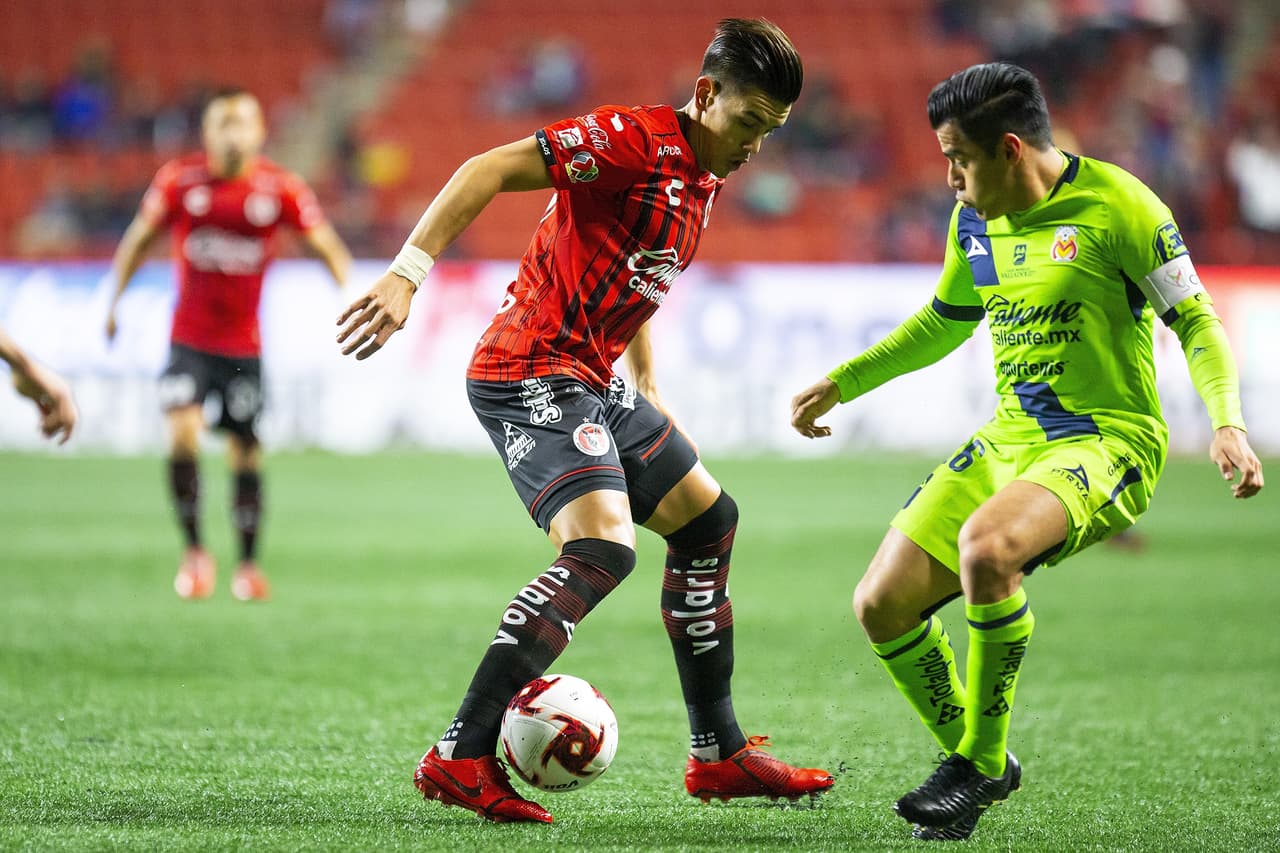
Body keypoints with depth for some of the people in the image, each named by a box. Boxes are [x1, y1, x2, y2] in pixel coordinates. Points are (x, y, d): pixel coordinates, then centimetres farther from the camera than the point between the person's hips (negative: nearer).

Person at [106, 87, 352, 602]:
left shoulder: (279, 188, -6)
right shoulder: (180, 181, -6)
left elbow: (327, 247, 0)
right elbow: (140, 237, 7)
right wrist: (115, 300, 6)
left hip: (245, 343, 1)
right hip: (189, 339, -1)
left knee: (246, 454, 4)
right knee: (182, 434, -19)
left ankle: (249, 564, 21)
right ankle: (194, 550, -4)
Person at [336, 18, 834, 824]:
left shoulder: (703, 179, 15)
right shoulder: (634, 139, -15)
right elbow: (489, 170, -21)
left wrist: (649, 392, 23)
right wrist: (407, 275, -29)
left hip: (593, 381, 10)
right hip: (530, 373, -10)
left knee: (708, 517, 16)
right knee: (603, 550, -25)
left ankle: (720, 756, 25)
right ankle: (461, 757, -25)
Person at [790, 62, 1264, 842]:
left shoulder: (1116, 205, -12)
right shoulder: (975, 222, 9)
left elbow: (1196, 319, -9)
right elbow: (944, 322, 26)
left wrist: (1227, 421, -24)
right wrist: (842, 383, 25)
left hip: (1105, 442, -8)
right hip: (1008, 443, 8)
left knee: (984, 546, -36)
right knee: (882, 605, -3)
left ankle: (982, 763, -17)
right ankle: (973, 761, 19)